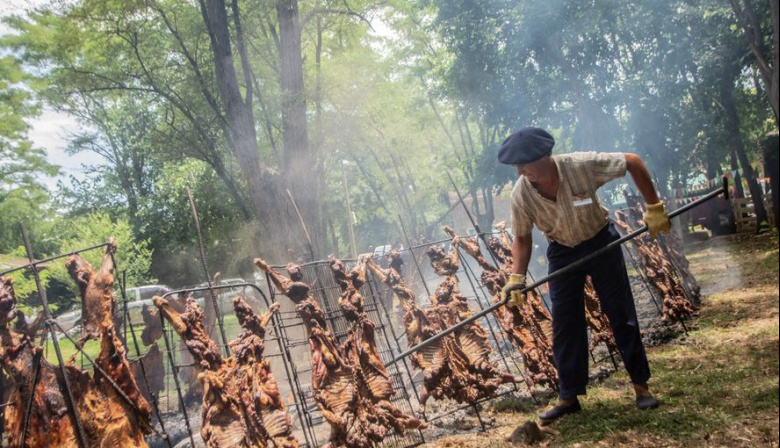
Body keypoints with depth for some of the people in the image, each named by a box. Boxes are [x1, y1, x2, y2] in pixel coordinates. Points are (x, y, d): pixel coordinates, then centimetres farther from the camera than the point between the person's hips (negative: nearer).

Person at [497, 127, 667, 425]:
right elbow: (522, 238, -6)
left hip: (600, 243, -2)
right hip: (561, 252, 2)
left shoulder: (581, 165, -30)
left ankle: (641, 385, 18)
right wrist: (517, 278, -17)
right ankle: (569, 396, 13)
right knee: (564, 325, 1)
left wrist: (654, 208, -17)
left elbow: (632, 162, -17)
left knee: (621, 314, 3)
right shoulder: (521, 193, -21)